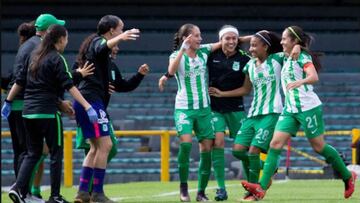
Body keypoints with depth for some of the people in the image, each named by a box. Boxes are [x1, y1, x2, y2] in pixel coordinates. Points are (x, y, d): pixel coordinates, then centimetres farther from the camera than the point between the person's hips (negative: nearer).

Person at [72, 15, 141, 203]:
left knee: (96, 147, 13)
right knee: (105, 145, -10)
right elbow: (101, 48, -33)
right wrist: (120, 38, -49)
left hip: (84, 101, 11)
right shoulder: (97, 41, -6)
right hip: (92, 100, -11)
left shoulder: (97, 42, 23)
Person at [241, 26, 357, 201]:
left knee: (319, 147, 1)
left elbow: (314, 77, -27)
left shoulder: (302, 57, -10)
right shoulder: (287, 59, 15)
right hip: (290, 109, 8)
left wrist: (299, 82, -45)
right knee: (275, 144, -7)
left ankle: (348, 177, 23)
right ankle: (262, 188, -16)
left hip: (308, 107, -8)